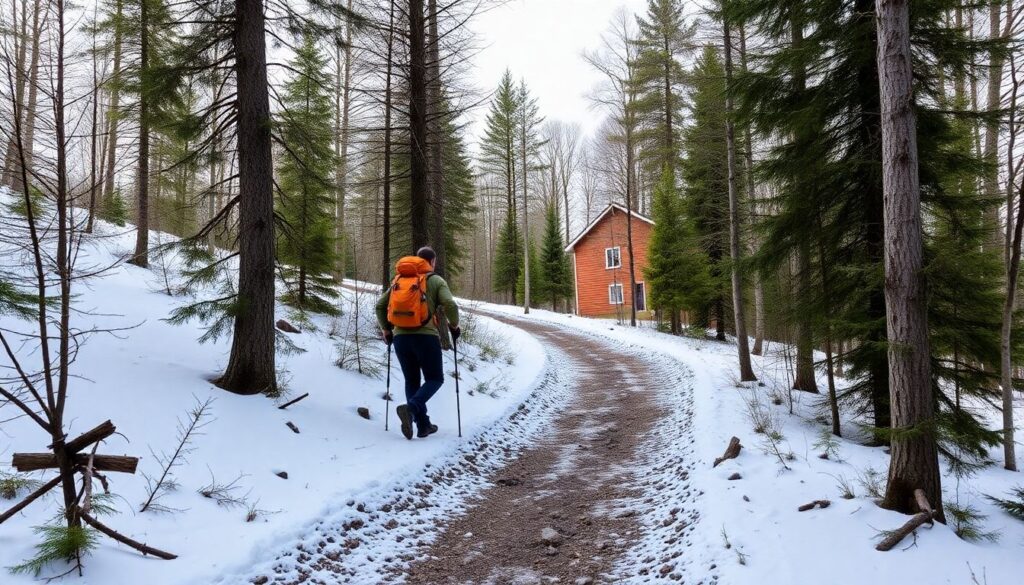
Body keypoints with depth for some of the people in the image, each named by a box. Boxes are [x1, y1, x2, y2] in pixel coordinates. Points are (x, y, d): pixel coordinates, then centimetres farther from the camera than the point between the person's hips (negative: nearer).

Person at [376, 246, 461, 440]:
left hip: (400, 337, 4)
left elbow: (380, 306, 10)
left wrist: (386, 329, 20)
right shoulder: (435, 280, 1)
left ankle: (423, 425, 13)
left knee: (411, 381, 16)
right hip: (425, 337, -4)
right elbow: (450, 305, -13)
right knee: (435, 379, 9)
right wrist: (454, 326, 3)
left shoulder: (398, 280, 14)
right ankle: (410, 408, -17)